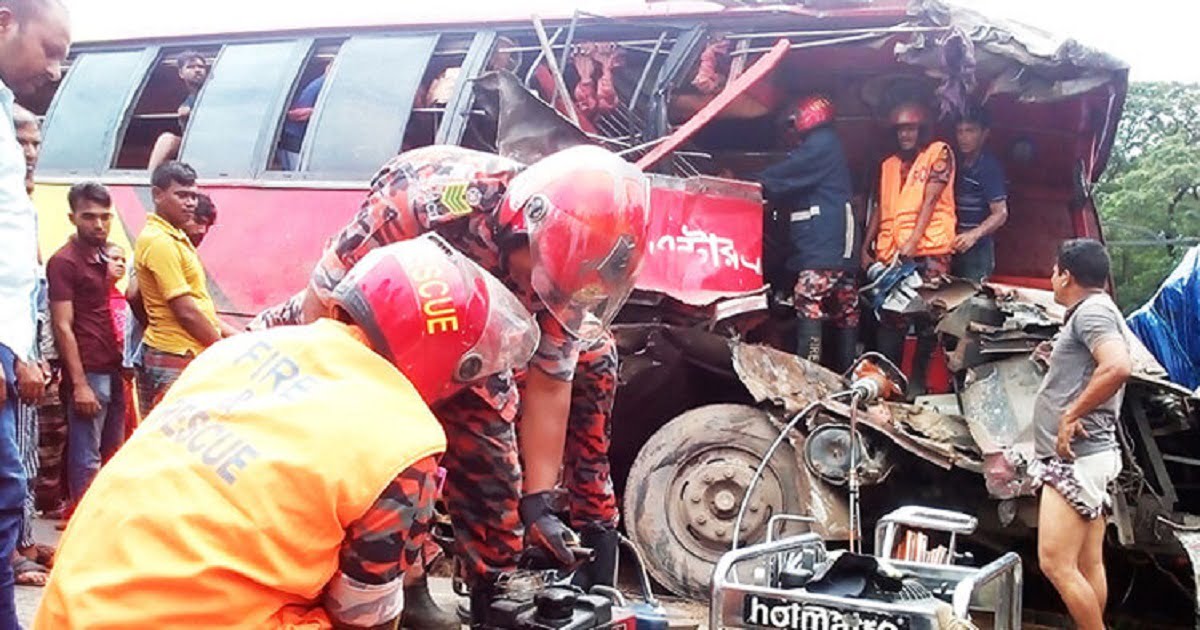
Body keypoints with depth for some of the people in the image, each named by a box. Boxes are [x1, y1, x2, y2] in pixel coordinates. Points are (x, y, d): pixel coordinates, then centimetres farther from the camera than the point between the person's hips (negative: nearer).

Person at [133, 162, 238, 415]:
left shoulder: (177, 239, 17)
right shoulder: (159, 242, -14)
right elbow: (186, 312, -16)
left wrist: (231, 333, 11)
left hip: (192, 358, 10)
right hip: (173, 361, -10)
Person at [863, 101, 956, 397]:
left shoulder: (939, 152, 4)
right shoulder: (888, 165, 20)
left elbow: (930, 200, -6)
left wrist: (912, 242, -15)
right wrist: (865, 246, 8)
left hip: (929, 250, -4)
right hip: (891, 252, 4)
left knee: (927, 318, -2)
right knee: (890, 319, 0)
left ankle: (917, 381, 6)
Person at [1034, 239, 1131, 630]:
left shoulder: (1091, 311, -12)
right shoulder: (1095, 311, 20)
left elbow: (1118, 367, -30)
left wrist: (1071, 414, -24)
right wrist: (1056, 359, 21)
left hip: (1076, 458, -11)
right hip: (1083, 456, 11)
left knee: (1056, 564, -13)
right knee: (1088, 565, 12)